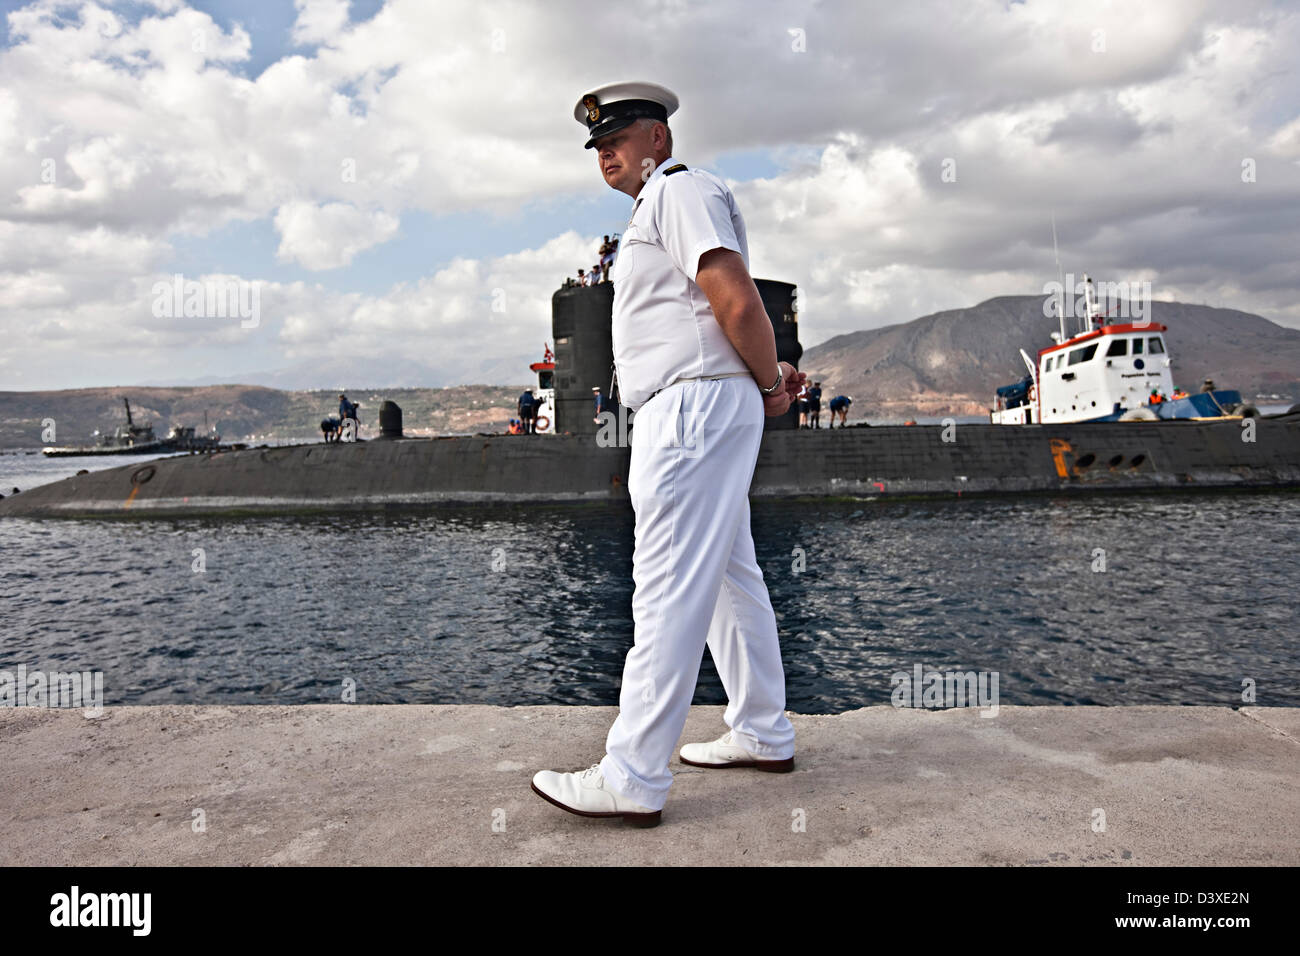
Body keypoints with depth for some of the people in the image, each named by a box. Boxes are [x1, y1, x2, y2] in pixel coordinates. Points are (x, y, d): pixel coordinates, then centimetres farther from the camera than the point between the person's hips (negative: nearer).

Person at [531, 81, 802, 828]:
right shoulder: (665, 205, 27)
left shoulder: (681, 191, -6)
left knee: (669, 593, -12)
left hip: (694, 407, -11)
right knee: (731, 577, 14)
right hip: (697, 413, 11)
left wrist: (768, 383, -6)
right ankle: (764, 735, 25)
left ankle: (633, 780, -7)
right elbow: (733, 310, 24)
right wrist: (771, 376, 11)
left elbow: (739, 302, -19)